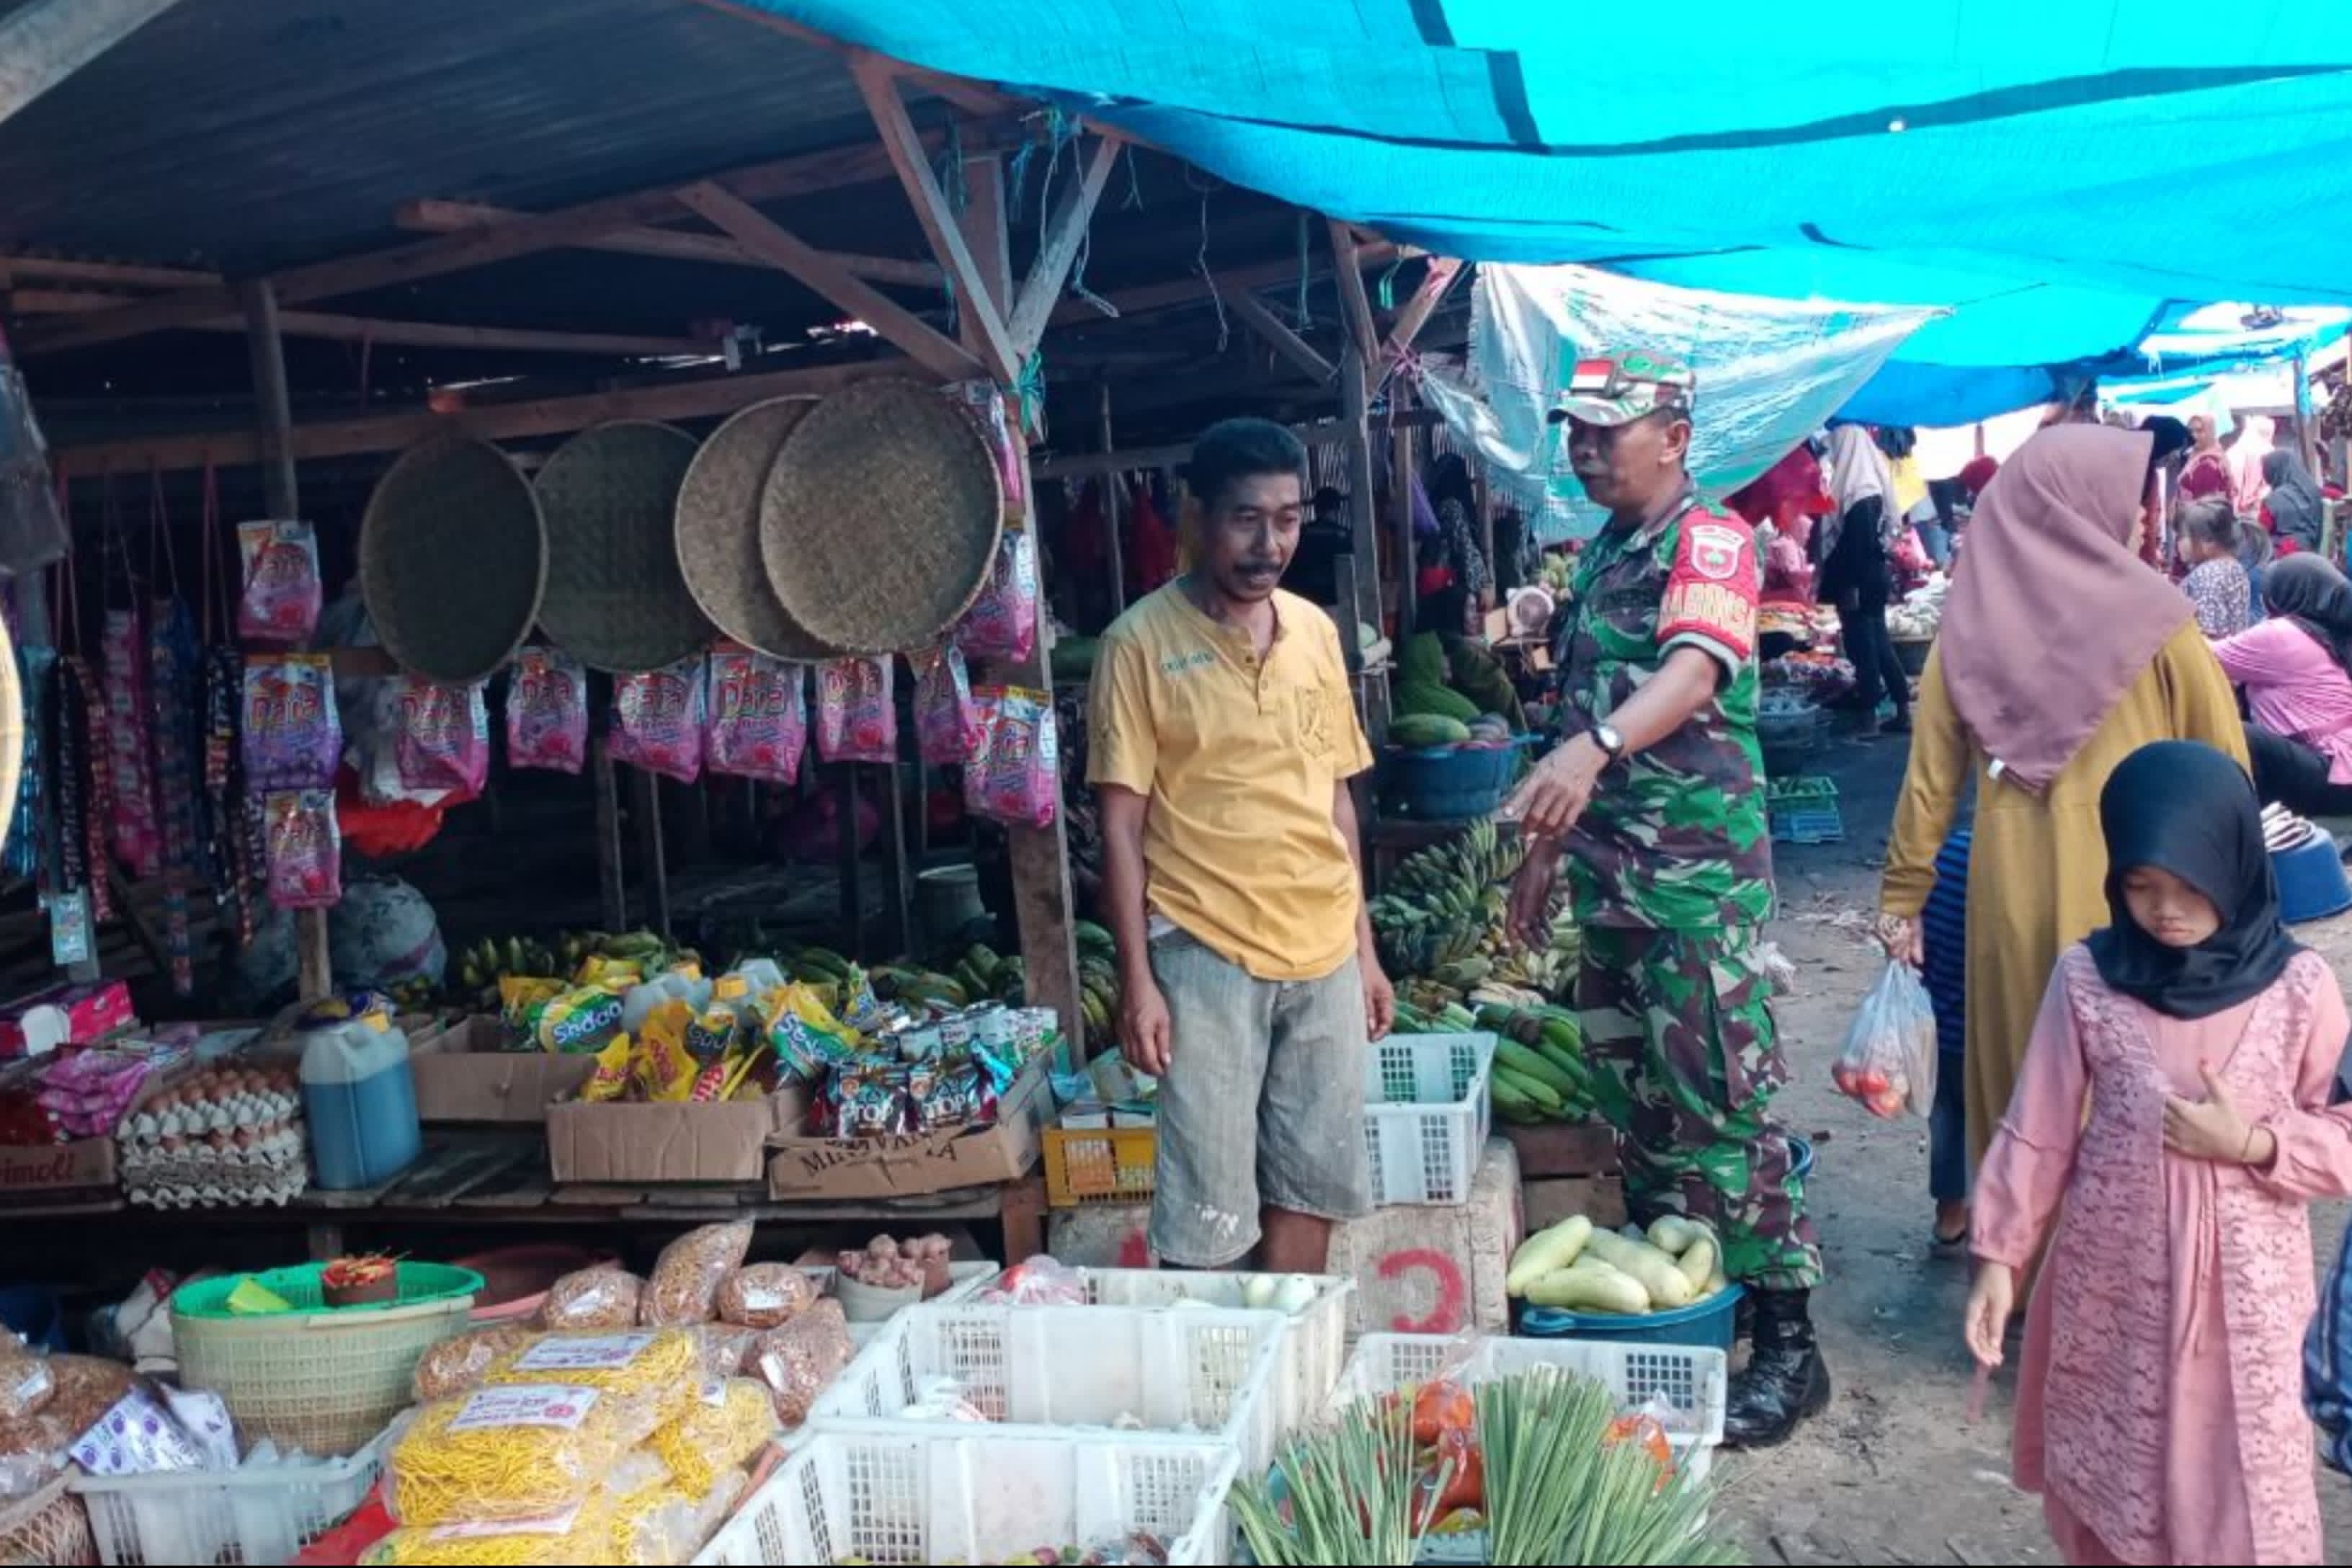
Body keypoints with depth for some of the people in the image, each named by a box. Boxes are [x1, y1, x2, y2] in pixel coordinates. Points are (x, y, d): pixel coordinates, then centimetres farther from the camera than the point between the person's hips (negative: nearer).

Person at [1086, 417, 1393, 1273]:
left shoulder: (1315, 630, 7)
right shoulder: (1141, 641, -8)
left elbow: (1336, 797, 13)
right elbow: (1121, 824, -8)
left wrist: (1364, 947, 12)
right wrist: (1137, 979, -11)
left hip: (1323, 953, 5)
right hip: (1206, 957, -5)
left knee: (1312, 1181, 14)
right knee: (1207, 1207, 2)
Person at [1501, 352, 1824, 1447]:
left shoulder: (1707, 541, -11)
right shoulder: (1602, 553, 15)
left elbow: (1693, 667, -32)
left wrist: (1594, 747, -49)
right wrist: (1548, 846, 19)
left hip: (1699, 869, -8)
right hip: (1609, 869, 9)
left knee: (1722, 1105, -5)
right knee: (1632, 1098, 15)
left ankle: (1787, 1342, 7)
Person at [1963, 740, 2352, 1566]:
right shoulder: (2086, 977, -9)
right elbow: (2038, 1132, -3)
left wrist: (2252, 1144, -18)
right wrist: (1998, 1256, -3)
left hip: (2243, 1287, 0)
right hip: (2113, 1280, 1)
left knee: (2239, 1481, 8)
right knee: (2109, 1470, 15)